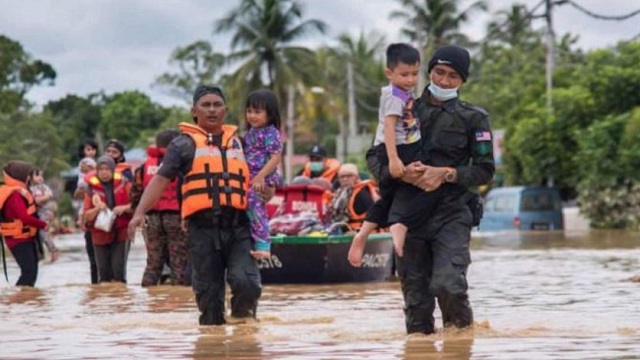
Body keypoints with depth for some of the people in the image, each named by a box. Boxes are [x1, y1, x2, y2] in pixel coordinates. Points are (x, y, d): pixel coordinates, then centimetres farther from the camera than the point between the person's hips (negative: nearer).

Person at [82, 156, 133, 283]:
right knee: (104, 272, 0)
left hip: (121, 233, -1)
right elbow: (86, 216, 5)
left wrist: (124, 208, -16)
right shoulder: (92, 188, 5)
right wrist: (97, 209, -14)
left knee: (119, 269, -10)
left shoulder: (123, 184, 3)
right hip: (100, 235, 1)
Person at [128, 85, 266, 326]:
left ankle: (243, 314, 13)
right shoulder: (185, 144, 10)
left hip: (238, 226, 2)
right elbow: (160, 179, 1)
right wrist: (140, 212, -13)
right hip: (203, 228, -1)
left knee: (246, 282, -17)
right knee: (209, 292, 3)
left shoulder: (239, 141, 20)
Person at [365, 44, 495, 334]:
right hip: (409, 214, 3)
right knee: (415, 296, 5)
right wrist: (399, 172, -11)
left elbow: (485, 170, 3)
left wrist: (446, 174, -13)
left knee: (448, 284, -20)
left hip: (451, 215, -3)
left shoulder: (473, 118, 6)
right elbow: (374, 157, 10)